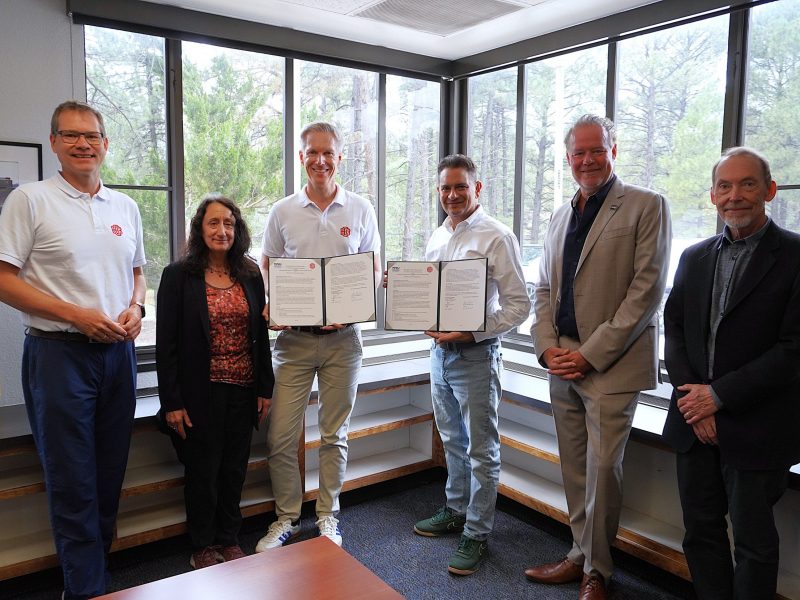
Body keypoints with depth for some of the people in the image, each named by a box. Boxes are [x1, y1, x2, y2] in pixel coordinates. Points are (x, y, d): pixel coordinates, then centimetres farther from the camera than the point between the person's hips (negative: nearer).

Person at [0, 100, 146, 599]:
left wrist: (136, 308, -2)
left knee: (110, 477, 14)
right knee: (73, 482, 3)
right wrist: (77, 315, -16)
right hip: (60, 353, -5)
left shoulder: (126, 206, 11)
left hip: (118, 352, 5)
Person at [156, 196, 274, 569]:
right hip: (201, 392, -3)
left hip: (243, 389, 3)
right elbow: (166, 343, -8)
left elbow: (261, 335, 8)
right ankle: (203, 546, 27)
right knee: (203, 470, 8)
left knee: (235, 468, 12)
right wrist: (172, 402, -10)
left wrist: (265, 387, 5)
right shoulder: (178, 275, -6)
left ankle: (229, 539, 31)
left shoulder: (250, 274, 5)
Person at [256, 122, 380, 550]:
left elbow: (374, 270, 6)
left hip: (342, 338, 0)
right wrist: (272, 307, -10)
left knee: (334, 434, 12)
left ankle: (328, 516, 29)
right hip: (294, 337, 0)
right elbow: (267, 268, 10)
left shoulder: (360, 210, 3)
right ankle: (286, 518, 23)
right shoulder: (283, 212, 3)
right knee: (280, 435, 2)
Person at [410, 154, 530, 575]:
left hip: (476, 354, -7)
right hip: (439, 349, 7)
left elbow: (519, 304, -14)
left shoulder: (496, 237, -11)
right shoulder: (436, 239, 11)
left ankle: (477, 533, 17)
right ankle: (456, 510, 38)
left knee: (481, 449, 4)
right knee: (452, 440, 21)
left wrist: (472, 333, -21)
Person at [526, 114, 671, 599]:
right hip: (563, 364, 6)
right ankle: (582, 556, 30)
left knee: (602, 470, 0)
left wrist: (591, 354, -15)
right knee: (575, 469, 13)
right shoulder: (561, 215, 15)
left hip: (611, 365, -6)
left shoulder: (646, 206, -4)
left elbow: (647, 291, -12)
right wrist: (547, 347, 0)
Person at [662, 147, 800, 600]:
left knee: (753, 540, 10)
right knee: (701, 530, 15)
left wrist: (719, 395, -14)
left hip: (756, 427, -4)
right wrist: (692, 398, -6)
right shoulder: (694, 257, 9)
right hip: (696, 421, 5)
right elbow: (675, 332, 7)